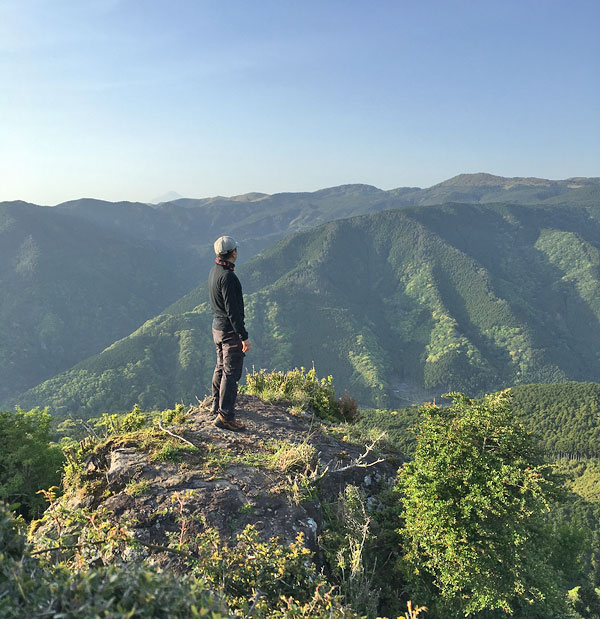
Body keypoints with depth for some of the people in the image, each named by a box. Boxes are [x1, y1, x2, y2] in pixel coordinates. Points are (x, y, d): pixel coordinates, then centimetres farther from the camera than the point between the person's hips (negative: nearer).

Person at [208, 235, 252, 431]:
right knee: (231, 372, -3)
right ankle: (225, 415, 1)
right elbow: (232, 310, -25)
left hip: (217, 327, 10)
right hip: (230, 331, -10)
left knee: (221, 367, 22)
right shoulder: (227, 276, -23)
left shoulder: (214, 271, 8)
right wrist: (244, 336, -22)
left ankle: (217, 405, 36)